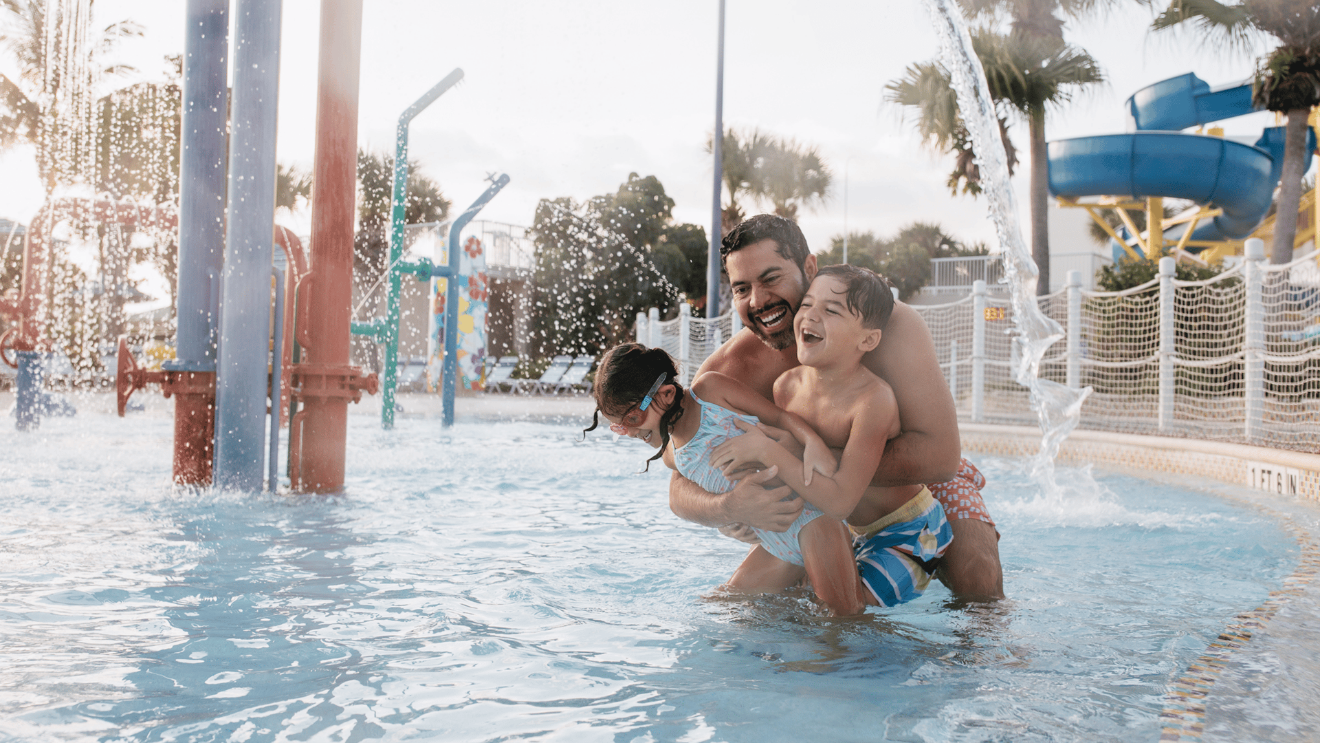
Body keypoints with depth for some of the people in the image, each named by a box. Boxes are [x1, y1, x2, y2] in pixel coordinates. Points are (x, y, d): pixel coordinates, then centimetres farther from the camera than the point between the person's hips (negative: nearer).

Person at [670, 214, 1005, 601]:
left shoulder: (889, 324, -33)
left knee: (977, 576, -27)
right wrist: (730, 507, -47)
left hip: (923, 480, -3)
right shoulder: (724, 372, -24)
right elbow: (682, 489, -23)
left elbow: (939, 456, -41)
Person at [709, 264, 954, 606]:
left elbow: (838, 500, -34)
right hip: (855, 531, 7)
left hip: (910, 532, -7)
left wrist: (765, 450, -34)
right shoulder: (787, 386, -11)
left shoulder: (873, 399, -31)